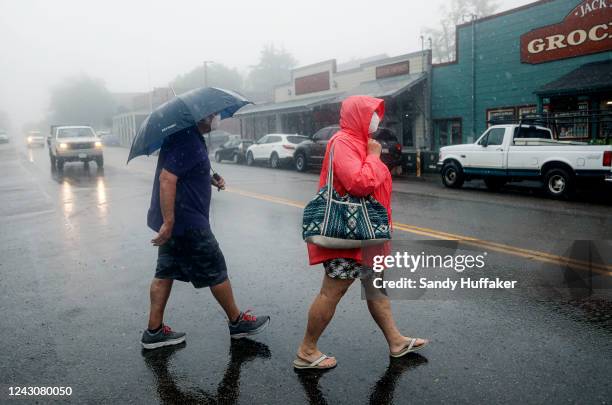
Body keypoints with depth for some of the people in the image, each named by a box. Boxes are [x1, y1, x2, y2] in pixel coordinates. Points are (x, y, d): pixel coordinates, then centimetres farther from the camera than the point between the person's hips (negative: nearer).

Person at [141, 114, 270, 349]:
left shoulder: (191, 136, 11)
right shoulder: (187, 140, -21)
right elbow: (167, 178, -28)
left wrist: (211, 179, 8)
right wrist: (168, 222, -29)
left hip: (174, 223, 10)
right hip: (186, 223, -10)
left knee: (165, 272, 13)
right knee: (215, 272, 4)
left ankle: (154, 331, 20)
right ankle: (237, 322, 21)